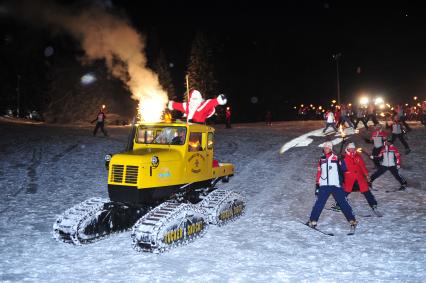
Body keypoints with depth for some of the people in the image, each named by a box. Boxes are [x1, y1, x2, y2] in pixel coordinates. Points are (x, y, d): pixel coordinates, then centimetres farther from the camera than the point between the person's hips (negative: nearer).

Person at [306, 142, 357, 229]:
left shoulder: (336, 158, 3)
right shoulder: (321, 160, 13)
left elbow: (344, 169, -3)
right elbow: (318, 173, 16)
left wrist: (341, 160, -17)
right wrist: (317, 185, 12)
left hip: (336, 185, -2)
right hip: (324, 186, 2)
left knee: (343, 202, 0)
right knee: (319, 203, -4)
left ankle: (352, 219, 10)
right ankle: (313, 221, 2)